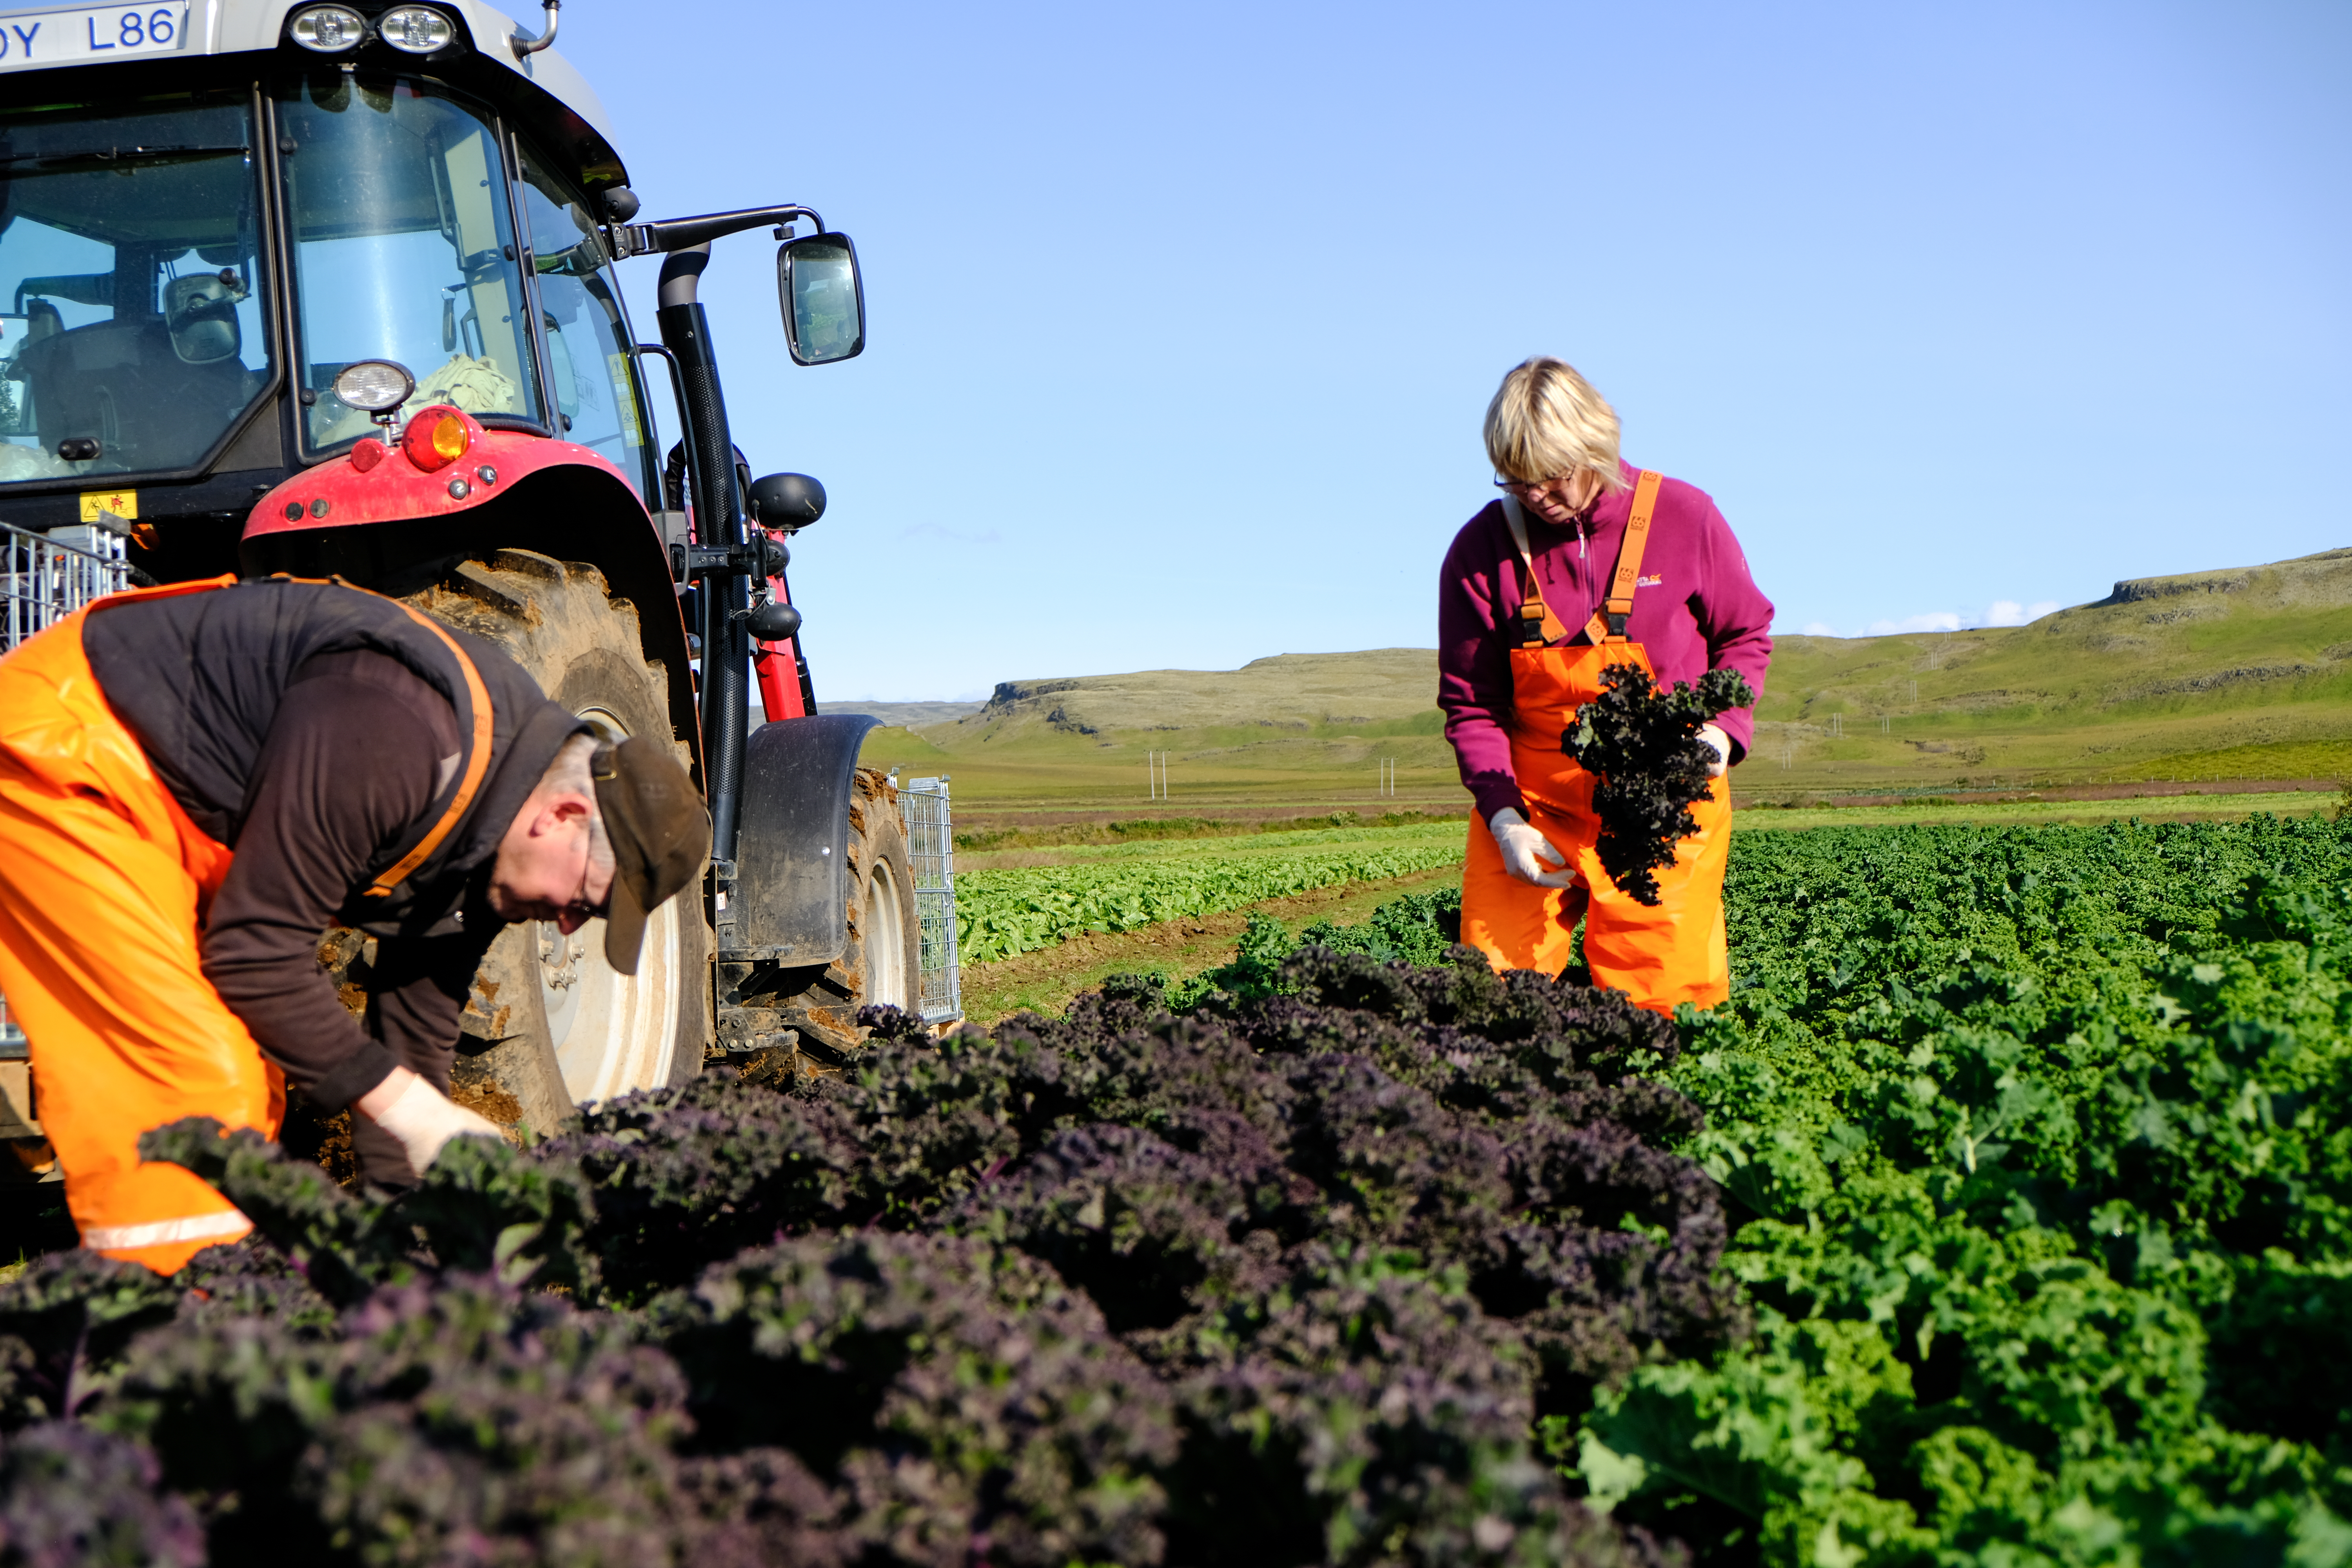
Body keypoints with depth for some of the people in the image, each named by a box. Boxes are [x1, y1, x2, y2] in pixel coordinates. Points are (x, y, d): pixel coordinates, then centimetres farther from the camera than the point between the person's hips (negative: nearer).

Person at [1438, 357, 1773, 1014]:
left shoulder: (1684, 517, -6)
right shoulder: (1480, 551, -5)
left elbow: (1746, 634, 8)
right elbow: (1470, 704, 2)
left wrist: (1722, 727, -10)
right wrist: (1502, 815, -11)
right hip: (1534, 798, 1)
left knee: (1664, 1000, -3)